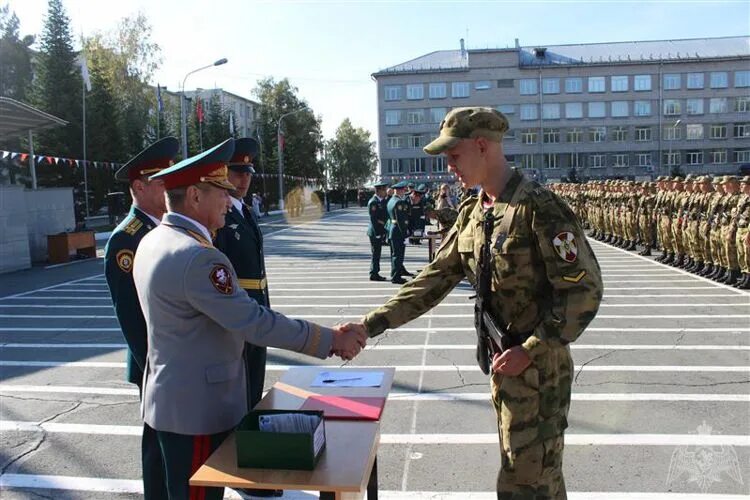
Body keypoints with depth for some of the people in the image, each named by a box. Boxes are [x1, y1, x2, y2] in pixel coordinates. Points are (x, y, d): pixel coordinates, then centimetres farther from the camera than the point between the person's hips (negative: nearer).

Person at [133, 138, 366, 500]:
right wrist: (329, 339, -20)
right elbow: (254, 322, -27)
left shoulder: (153, 241, 5)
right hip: (196, 408, -10)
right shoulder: (197, 256, -27)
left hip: (172, 399, 10)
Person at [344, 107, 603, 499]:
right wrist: (372, 324, -3)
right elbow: (435, 279, 5)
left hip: (538, 368, -7)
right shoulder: (471, 214, 6)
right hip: (502, 363, 7)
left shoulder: (540, 208, -18)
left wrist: (529, 351, -20)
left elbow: (584, 290, -18)